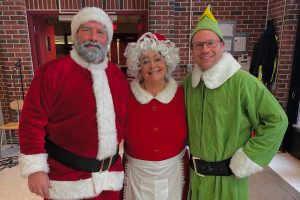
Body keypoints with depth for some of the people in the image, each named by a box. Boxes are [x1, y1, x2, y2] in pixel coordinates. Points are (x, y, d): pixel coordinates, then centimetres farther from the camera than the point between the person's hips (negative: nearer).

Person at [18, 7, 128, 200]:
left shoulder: (118, 75, 3)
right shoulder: (52, 71, -11)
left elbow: (125, 119, 9)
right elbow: (33, 121, -11)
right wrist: (35, 168, -12)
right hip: (66, 180, -3)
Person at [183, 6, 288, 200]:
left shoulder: (242, 81, -19)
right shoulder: (189, 82, -2)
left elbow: (277, 120, -14)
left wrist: (248, 157, -13)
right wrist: (189, 147, 9)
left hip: (229, 177, -4)